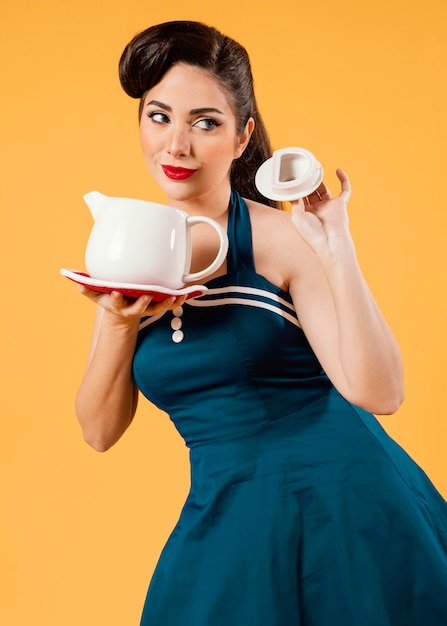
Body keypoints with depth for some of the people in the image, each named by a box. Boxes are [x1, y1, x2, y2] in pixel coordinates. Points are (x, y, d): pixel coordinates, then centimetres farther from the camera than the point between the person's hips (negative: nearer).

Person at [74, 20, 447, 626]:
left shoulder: (283, 237, -9)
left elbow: (378, 392, -18)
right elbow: (100, 430, 3)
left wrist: (337, 249, -21)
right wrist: (121, 322, -11)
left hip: (344, 505, -3)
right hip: (225, 522, 4)